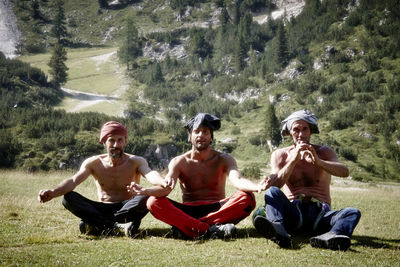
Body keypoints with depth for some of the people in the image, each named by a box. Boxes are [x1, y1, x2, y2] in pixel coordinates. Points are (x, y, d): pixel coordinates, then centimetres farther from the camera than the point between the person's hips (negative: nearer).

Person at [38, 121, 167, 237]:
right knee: (68, 198, -22)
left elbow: (152, 175, -28)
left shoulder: (136, 162, -7)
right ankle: (116, 226, -31)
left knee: (145, 199, -35)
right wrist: (52, 192, -39)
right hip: (102, 211, 2)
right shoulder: (93, 163, -2)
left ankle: (98, 225, -27)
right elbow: (73, 180, -18)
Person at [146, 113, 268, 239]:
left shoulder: (224, 160, 3)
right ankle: (210, 230, -36)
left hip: (217, 210, 0)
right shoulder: (178, 162, 2)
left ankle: (188, 228, -31)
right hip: (188, 212, 0)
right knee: (153, 202, -26)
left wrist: (257, 186, -41)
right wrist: (167, 185, -43)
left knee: (247, 198, -27)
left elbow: (237, 180, -17)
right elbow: (166, 186, -16)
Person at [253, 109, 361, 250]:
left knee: (353, 212, -26)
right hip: (293, 213, -1)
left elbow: (344, 172, -10)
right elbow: (275, 185, -6)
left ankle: (329, 237, -58)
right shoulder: (280, 155, 10)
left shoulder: (324, 152, 10)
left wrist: (318, 161, -27)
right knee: (272, 192, -28)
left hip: (320, 213, 1)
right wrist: (293, 160, -17)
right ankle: (278, 230, -57)